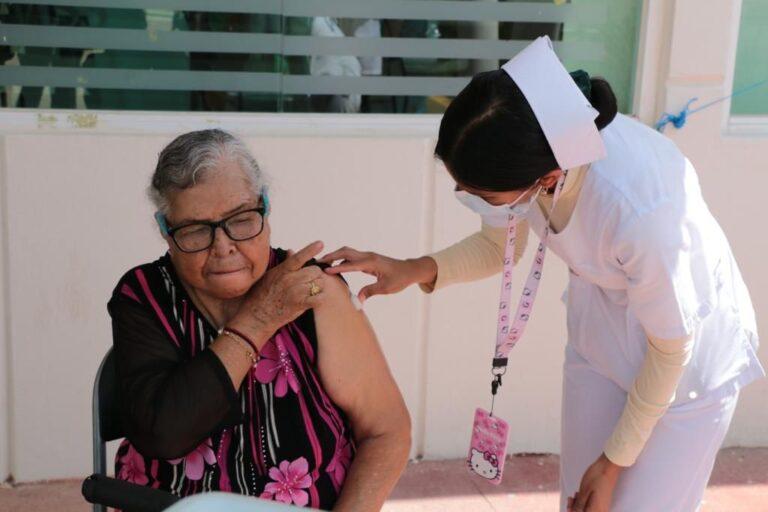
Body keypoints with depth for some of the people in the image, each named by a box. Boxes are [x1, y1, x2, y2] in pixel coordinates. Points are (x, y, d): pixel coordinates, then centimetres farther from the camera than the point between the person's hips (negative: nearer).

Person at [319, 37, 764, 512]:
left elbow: (671, 348, -22)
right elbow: (498, 246, -3)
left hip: (687, 349, -4)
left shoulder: (642, 210, -40)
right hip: (601, 323, 5)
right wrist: (415, 270, -21)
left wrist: (614, 460, -9)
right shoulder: (522, 149, -25)